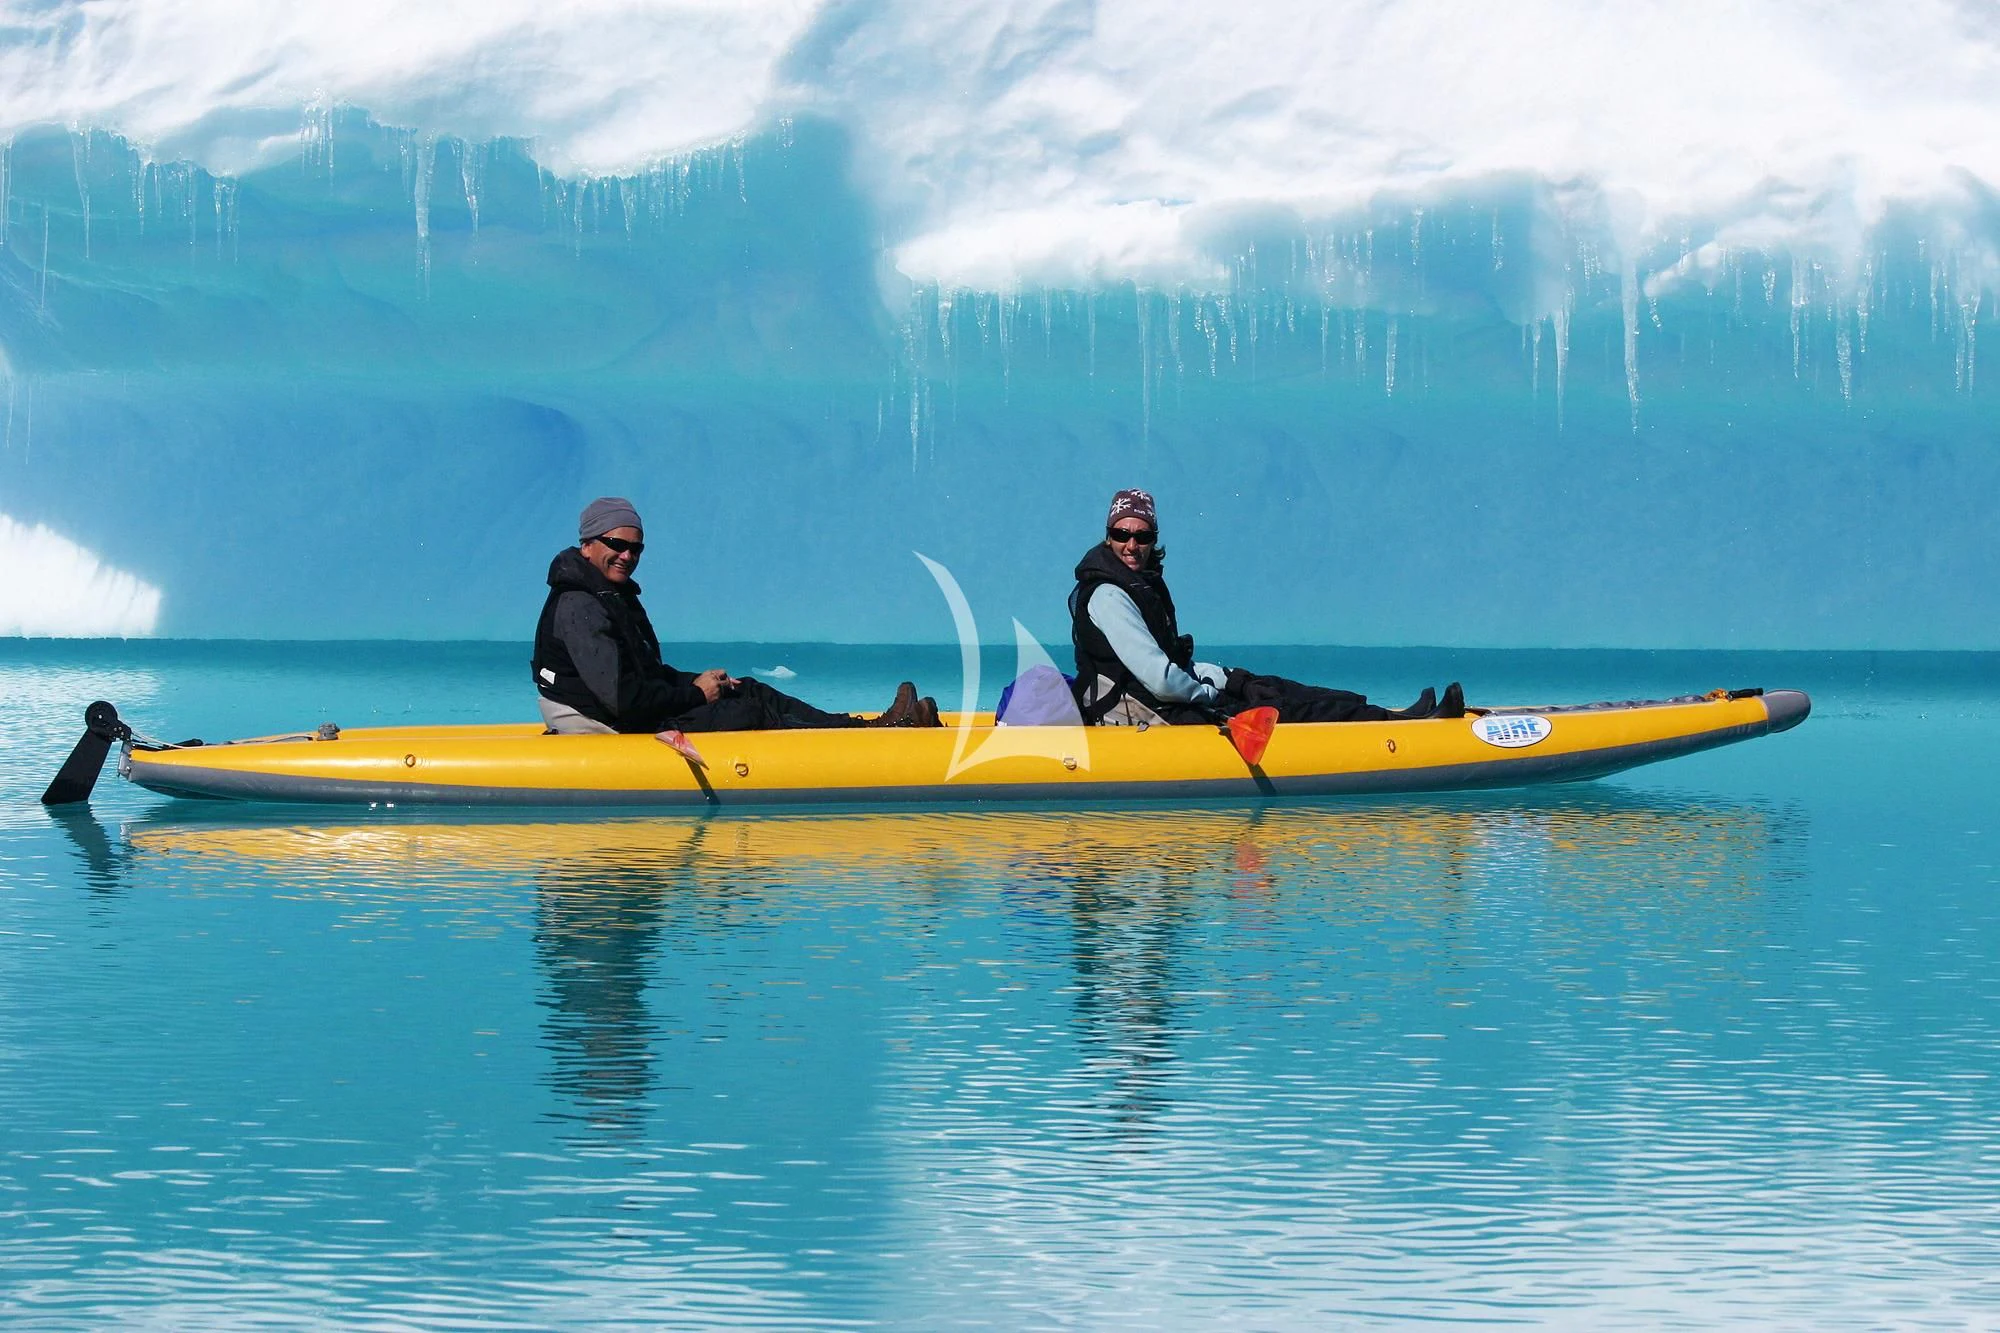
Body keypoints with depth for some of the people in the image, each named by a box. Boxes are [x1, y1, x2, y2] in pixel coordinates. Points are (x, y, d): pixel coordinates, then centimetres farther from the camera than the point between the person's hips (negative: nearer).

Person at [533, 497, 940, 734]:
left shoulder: (615, 596, 15)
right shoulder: (579, 609, -20)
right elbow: (622, 697, -26)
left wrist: (698, 682, 2)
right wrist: (695, 693, -13)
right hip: (614, 732, -10)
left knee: (751, 692, 8)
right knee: (753, 712, -9)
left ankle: (869, 726, 6)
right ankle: (877, 733, -3)